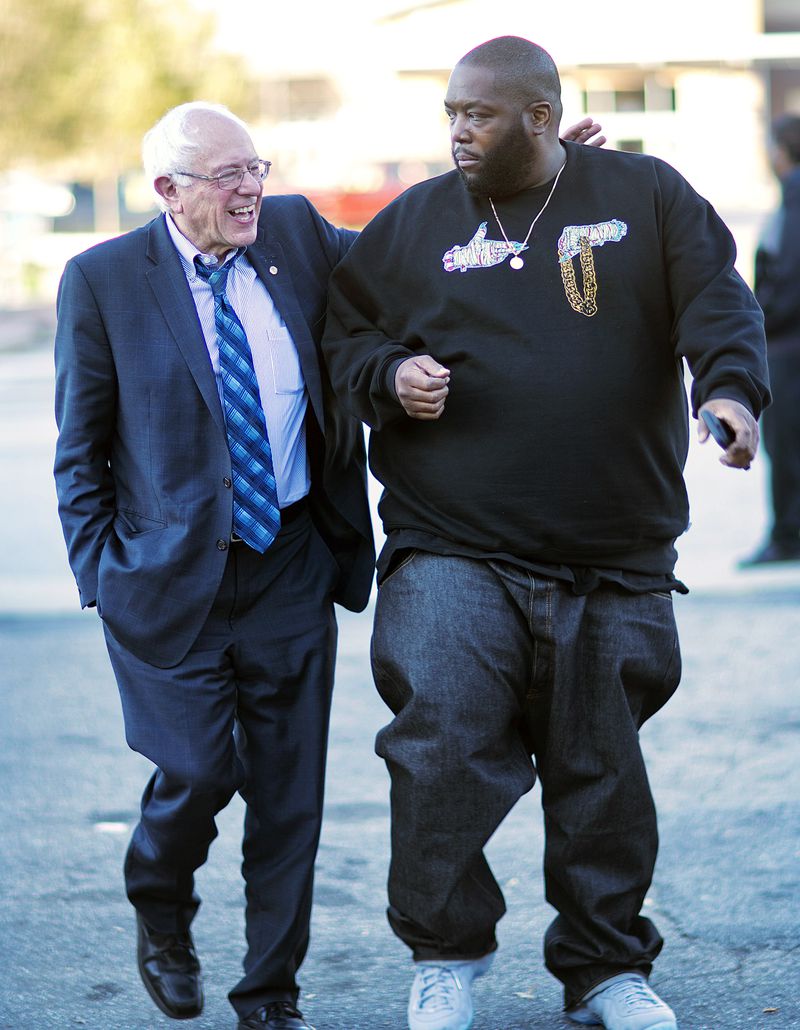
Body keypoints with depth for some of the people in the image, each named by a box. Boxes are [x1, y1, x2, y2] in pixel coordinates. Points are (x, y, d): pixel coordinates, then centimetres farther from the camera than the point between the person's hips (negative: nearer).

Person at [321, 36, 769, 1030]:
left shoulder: (647, 197, 5)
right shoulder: (410, 224, 7)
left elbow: (717, 304, -4)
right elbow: (344, 332, 16)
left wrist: (729, 388, -24)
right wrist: (390, 376, -5)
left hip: (613, 562, 1)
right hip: (454, 554, 0)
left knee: (601, 766, 9)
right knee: (442, 742, -17)